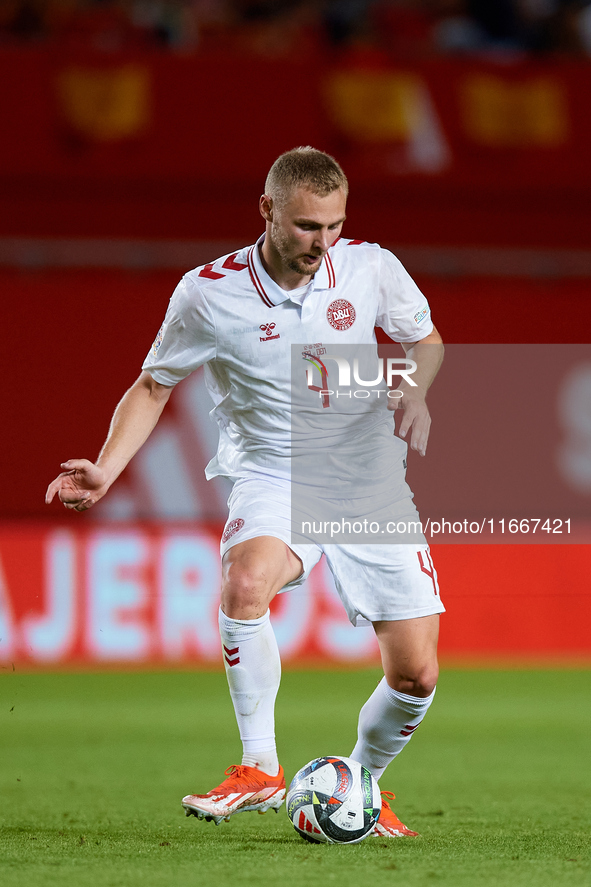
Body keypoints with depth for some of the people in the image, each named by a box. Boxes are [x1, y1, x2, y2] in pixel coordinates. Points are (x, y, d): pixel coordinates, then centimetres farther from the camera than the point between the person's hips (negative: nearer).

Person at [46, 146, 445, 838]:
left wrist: (415, 392, -8)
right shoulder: (209, 294, -11)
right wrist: (106, 469, -11)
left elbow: (424, 338, 14)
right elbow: (153, 386, 4)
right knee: (244, 581, -37)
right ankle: (260, 769, -23)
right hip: (272, 477, -2)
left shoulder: (370, 267, -5)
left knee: (416, 676, -4)